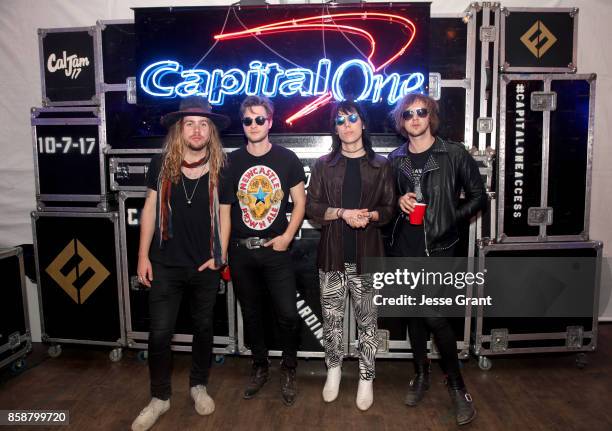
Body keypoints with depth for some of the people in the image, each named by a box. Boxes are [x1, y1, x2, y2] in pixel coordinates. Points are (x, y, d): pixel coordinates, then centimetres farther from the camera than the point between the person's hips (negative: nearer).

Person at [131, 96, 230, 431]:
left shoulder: (220, 168, -5)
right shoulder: (161, 164, -3)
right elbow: (150, 209, 3)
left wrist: (220, 255, -3)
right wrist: (143, 255, 1)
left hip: (205, 266, 0)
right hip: (166, 264, 0)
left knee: (203, 328, 15)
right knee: (159, 333, 4)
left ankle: (198, 385, 37)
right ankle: (159, 398, 25)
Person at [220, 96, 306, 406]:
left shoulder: (287, 159, 0)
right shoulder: (231, 162, 3)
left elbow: (300, 202, 3)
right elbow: (224, 209, 4)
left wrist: (287, 236, -10)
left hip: (276, 250, -2)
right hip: (241, 252, 2)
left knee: (288, 314, -4)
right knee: (252, 314, 14)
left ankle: (288, 370, 21)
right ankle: (260, 367, 33)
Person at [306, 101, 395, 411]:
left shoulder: (381, 165, 7)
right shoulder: (323, 165, 8)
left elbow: (389, 209, 6)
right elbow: (311, 207, 1)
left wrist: (371, 215, -15)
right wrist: (343, 213, -14)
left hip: (367, 256, -1)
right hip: (332, 256, 1)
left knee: (367, 321, 6)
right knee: (331, 319, 10)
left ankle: (366, 378, 22)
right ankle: (333, 368, 31)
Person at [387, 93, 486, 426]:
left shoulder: (455, 155, -2)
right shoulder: (395, 159, 8)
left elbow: (478, 197, 1)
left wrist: (449, 220, -8)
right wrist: (399, 202, -5)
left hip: (438, 249, -4)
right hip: (405, 248, 4)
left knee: (435, 316, -9)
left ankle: (456, 385, 13)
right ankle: (421, 373, 32)